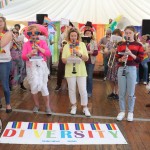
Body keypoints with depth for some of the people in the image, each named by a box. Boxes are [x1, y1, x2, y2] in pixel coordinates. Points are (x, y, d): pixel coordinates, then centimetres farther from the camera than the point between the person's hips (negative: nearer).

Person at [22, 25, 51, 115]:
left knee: (43, 85, -4)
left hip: (41, 66, -1)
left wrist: (38, 47, -13)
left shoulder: (42, 42, 4)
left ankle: (47, 106, 9)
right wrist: (30, 54, -22)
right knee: (34, 85, 4)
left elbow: (48, 53, -9)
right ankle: (37, 105, 24)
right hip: (31, 67, 1)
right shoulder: (26, 44, 5)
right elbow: (23, 57, -5)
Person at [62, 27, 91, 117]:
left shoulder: (82, 44, 2)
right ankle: (74, 106, 25)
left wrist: (79, 54, -17)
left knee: (83, 90, 0)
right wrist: (68, 60, -23)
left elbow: (86, 58, -1)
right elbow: (63, 60, -2)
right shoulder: (66, 46, 3)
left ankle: (85, 108, 14)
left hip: (81, 71, 0)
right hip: (70, 71, 1)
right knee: (72, 89, 8)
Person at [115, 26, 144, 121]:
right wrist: (121, 59, -13)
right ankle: (122, 111, 20)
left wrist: (131, 54, -19)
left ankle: (130, 112, 18)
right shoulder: (121, 45, 8)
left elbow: (140, 60, -5)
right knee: (121, 92, 7)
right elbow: (117, 58, 9)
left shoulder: (138, 45, 0)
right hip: (121, 69, 3)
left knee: (131, 93, 3)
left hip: (132, 70, -2)